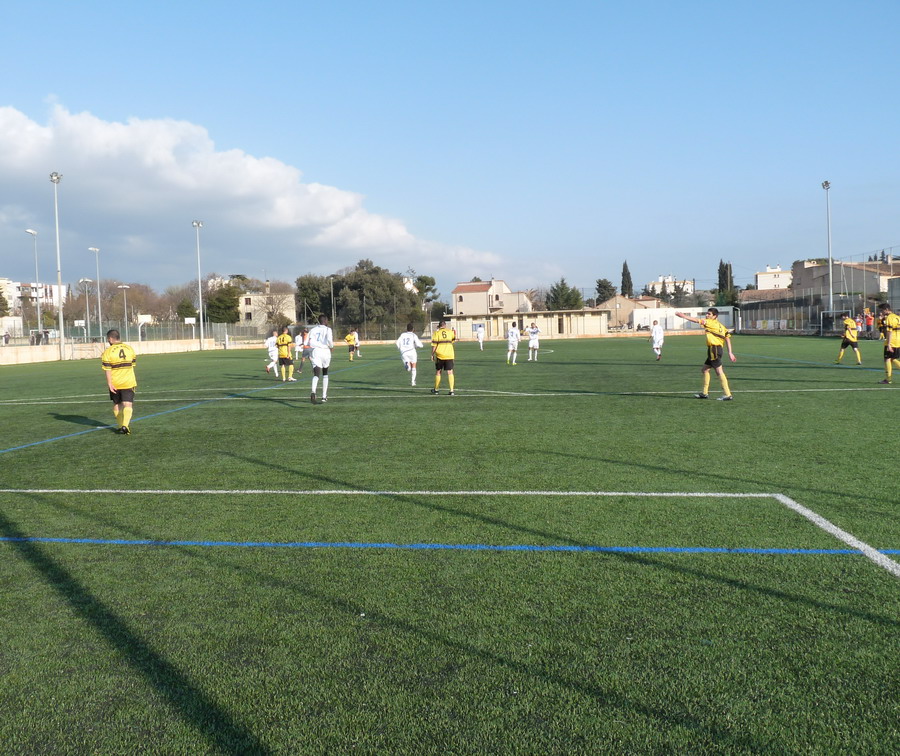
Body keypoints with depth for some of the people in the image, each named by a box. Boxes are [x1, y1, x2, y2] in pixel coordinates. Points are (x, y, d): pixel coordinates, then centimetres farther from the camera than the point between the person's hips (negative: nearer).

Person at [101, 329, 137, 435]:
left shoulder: (108, 352, -9)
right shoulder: (129, 349, 4)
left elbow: (107, 369, -14)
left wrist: (109, 383, -13)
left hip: (115, 383, -1)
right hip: (128, 382, 1)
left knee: (117, 405, 17)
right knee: (127, 404, -5)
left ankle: (120, 426, 25)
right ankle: (125, 425, -24)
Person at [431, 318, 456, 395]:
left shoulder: (437, 332, -1)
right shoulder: (450, 332, 5)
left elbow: (434, 344, -6)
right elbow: (454, 339, 24)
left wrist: (432, 354, 1)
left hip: (440, 355, -1)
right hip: (449, 355, 1)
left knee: (438, 372, 13)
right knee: (450, 372, -1)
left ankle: (436, 389, 23)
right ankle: (451, 390, -9)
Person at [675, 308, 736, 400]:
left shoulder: (711, 323, -7)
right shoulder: (720, 325, 16)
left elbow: (696, 320, -10)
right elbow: (727, 337, 13)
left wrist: (683, 316, -5)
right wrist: (730, 352, 13)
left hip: (714, 349, -10)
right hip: (712, 350, 10)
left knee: (719, 372, -9)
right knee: (704, 369, 16)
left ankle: (727, 395, -9)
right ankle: (704, 393, 22)